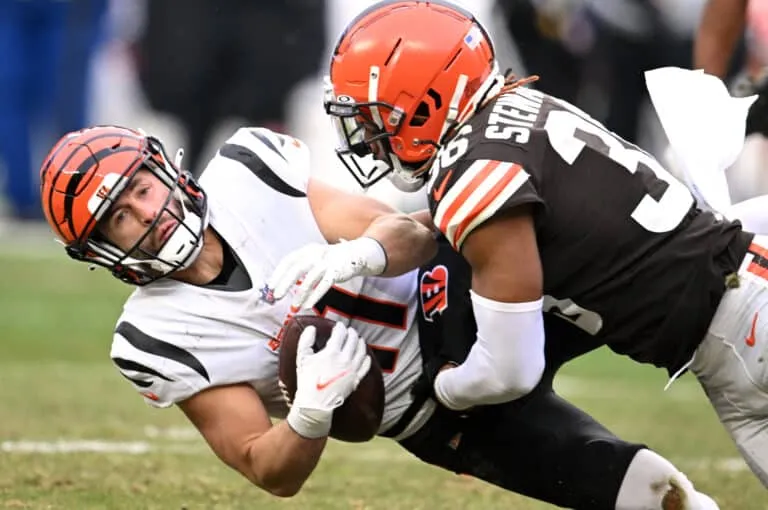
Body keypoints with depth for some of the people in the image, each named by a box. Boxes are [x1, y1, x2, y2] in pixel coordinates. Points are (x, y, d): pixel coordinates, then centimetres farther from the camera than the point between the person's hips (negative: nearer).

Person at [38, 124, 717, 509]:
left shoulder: (248, 169, -13)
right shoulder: (162, 341, -16)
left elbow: (410, 235, -13)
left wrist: (353, 256, -37)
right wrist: (312, 411, -37)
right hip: (446, 419, -2)